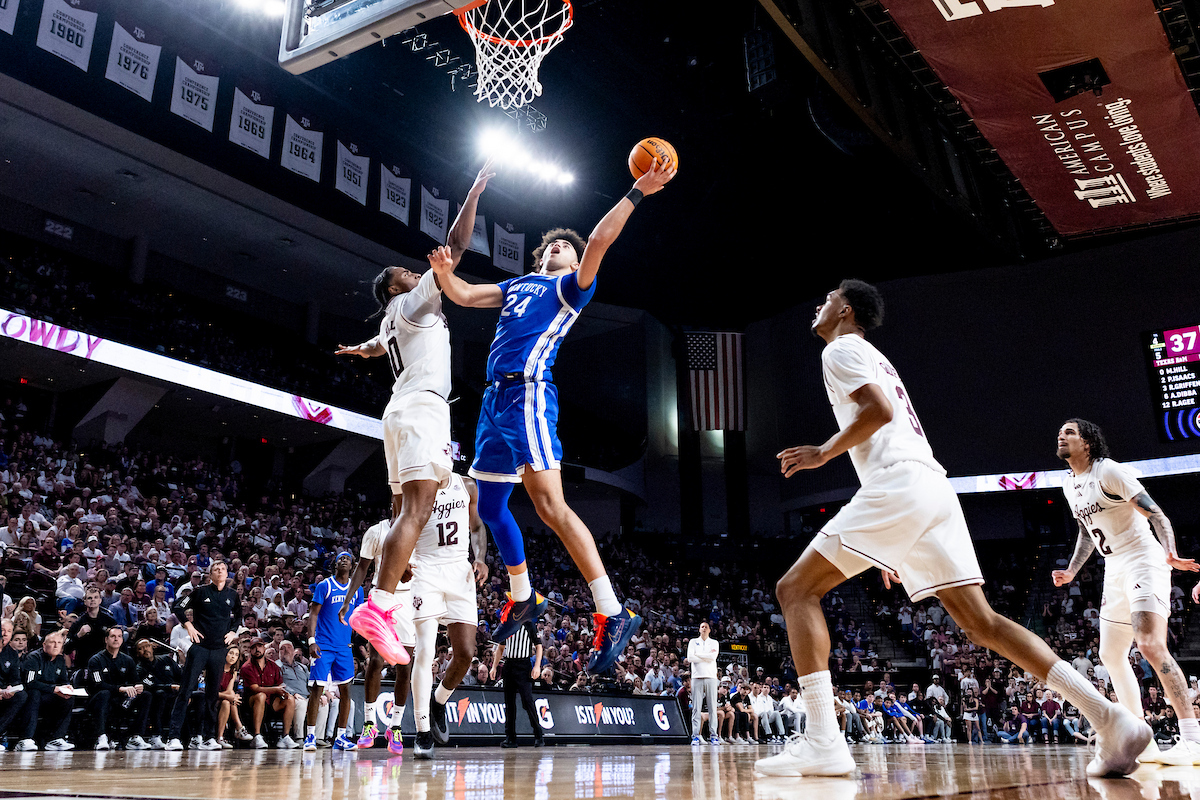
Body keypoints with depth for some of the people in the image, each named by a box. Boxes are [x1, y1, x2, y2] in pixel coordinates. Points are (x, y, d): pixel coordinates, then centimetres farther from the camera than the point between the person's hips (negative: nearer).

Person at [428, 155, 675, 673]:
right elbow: (463, 296, 24)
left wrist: (636, 193, -16)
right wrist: (444, 274, 5)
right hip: (496, 397, 8)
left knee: (549, 504, -19)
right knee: (490, 506, 14)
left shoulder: (571, 285, 6)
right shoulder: (516, 285, 25)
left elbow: (599, 241, -10)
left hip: (527, 394, -8)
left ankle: (613, 614, -19)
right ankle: (523, 600, 32)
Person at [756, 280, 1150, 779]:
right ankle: (1114, 723, 2)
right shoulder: (874, 358, 33)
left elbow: (879, 409, -15)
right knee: (980, 621, 8)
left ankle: (822, 741, -18)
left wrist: (823, 453, -2)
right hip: (933, 490, 9)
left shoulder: (841, 349, 4)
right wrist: (898, 549, 32)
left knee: (796, 587, -7)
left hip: (898, 486, -9)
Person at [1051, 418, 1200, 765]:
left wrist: (1171, 554, -34)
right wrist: (1071, 572, 18)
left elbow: (1156, 515, -18)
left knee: (1151, 645, -24)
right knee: (1111, 654, 9)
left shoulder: (1110, 471, -12)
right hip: (1115, 570, 9)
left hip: (1144, 561, -9)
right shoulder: (1069, 484, 13)